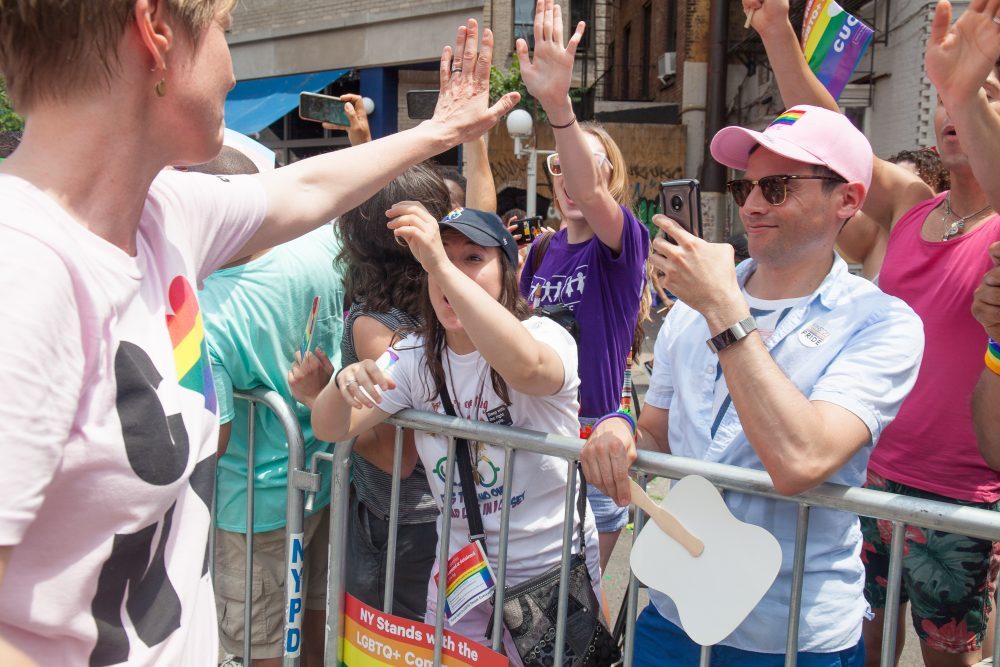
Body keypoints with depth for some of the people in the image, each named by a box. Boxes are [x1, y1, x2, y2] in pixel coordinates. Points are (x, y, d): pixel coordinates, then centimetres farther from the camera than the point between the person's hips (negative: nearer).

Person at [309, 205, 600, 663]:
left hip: (552, 573, -4)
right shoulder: (416, 357, 1)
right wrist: (345, 383, -28)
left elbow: (525, 366, -41)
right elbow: (331, 430, -5)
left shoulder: (544, 335, -15)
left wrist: (442, 265, -47)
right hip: (458, 574, 4)